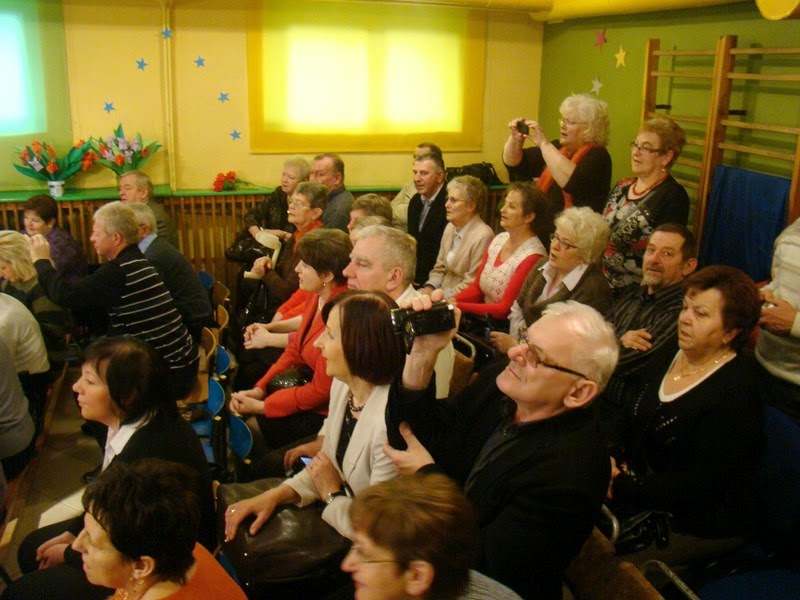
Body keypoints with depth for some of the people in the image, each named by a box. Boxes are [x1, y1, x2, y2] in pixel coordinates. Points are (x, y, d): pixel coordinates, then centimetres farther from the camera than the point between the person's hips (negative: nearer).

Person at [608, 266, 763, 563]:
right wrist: (610, 458, -8)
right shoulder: (665, 357, 6)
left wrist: (620, 489, -22)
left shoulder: (737, 391, -19)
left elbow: (698, 486, -23)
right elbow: (629, 422, 13)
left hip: (703, 527, -7)